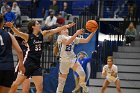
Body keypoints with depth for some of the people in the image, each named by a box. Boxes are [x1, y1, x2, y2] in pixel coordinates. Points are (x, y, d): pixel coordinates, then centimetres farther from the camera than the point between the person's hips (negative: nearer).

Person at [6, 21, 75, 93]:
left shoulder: (42, 34, 6)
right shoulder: (28, 36, -9)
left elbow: (55, 30, 9)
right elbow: (18, 33, -26)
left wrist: (67, 26, 9)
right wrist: (12, 27, -45)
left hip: (37, 65, 5)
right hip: (28, 64, -5)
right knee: (16, 84, -7)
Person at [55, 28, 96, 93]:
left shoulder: (73, 38, 12)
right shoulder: (60, 37, -4)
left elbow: (86, 40, 8)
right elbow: (67, 42, -24)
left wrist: (93, 32, -5)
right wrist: (76, 33, -30)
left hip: (73, 59, 4)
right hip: (64, 61, -4)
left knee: (82, 73, -15)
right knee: (61, 81, 0)